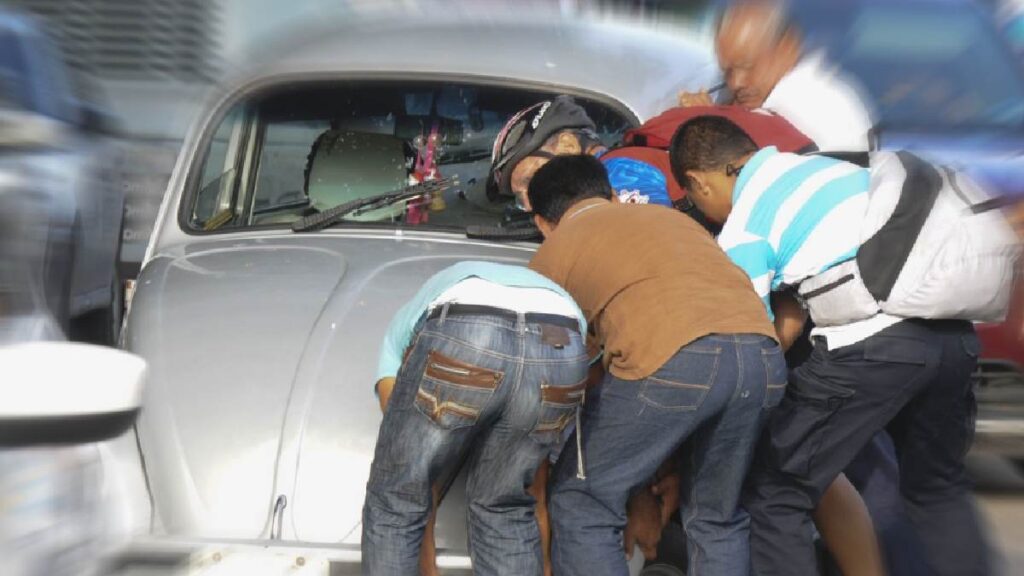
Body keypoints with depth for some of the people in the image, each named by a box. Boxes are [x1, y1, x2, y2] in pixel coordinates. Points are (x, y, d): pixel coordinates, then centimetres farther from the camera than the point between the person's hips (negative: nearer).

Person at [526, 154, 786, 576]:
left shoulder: (551, 254, 23)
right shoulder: (671, 216, 37)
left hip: (673, 358, -5)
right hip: (763, 355, 6)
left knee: (582, 506, 13)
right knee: (718, 518, 24)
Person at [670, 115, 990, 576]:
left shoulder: (741, 231, 1)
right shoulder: (824, 162, 20)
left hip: (871, 344, -7)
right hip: (953, 329, 8)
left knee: (773, 499, 5)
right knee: (938, 488, 28)